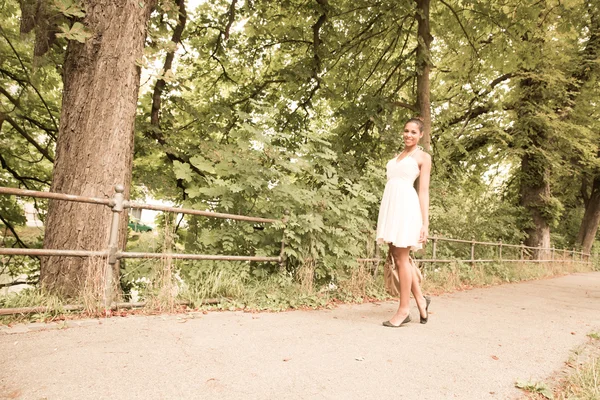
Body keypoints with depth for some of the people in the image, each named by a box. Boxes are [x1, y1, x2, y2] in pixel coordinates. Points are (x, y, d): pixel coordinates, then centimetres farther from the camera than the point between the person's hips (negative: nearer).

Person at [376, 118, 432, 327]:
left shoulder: (423, 157, 6)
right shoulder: (397, 156, 24)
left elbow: (424, 191, 0)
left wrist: (425, 223, -7)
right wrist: (386, 215, 16)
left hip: (406, 205, -7)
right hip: (391, 205, 7)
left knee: (402, 258, -3)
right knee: (397, 257, 8)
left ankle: (404, 308, 7)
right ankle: (420, 300, 23)